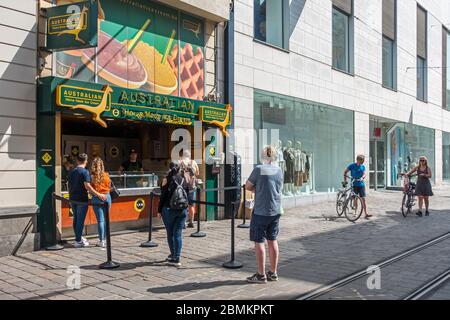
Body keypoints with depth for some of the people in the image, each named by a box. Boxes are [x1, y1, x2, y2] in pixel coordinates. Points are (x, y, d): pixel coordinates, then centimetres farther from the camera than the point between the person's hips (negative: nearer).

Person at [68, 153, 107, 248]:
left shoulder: (71, 172, 10)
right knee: (80, 220, -1)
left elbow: (69, 186, 18)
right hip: (82, 199, -7)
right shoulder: (85, 172, -13)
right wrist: (99, 195, -21)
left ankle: (78, 237, 31)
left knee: (76, 219, 18)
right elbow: (87, 186, -22)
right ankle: (78, 241, 2)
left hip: (72, 198, 7)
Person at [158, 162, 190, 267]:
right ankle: (177, 258, 2)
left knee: (170, 233, 12)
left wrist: (159, 210, 0)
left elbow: (163, 196, -6)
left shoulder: (167, 180, -5)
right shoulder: (183, 180, 6)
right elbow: (187, 195, 9)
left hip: (169, 210, -3)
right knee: (178, 234, 4)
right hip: (183, 210, 3)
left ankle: (173, 255, 21)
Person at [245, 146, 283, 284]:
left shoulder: (259, 169, -13)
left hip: (260, 211, -6)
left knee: (259, 242, 3)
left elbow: (248, 186, -6)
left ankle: (261, 275, 8)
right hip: (275, 210, 6)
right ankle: (273, 273, 22)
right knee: (272, 240, 14)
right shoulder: (279, 170, 4)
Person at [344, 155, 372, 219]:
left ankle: (366, 214, -3)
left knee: (363, 199, -2)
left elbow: (364, 174, 0)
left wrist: (362, 178, -22)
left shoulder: (363, 166, 6)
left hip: (361, 184, 2)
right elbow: (345, 172, 3)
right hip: (354, 184, -2)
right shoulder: (352, 166, -4)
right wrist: (345, 180, -5)